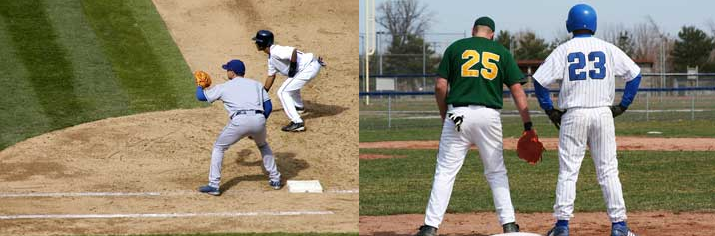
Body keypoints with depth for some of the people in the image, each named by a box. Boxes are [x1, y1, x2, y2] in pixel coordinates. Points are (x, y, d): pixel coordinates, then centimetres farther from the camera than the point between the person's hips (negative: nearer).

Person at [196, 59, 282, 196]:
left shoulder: (224, 87, 17)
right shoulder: (256, 84, 25)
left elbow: (200, 96, 27)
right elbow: (268, 106, 18)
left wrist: (200, 86, 50)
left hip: (239, 121, -3)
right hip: (259, 119, 3)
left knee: (219, 147, 16)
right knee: (263, 145, 34)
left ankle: (213, 185, 9)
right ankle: (275, 179, 31)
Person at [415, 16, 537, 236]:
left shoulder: (456, 48, 8)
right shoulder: (501, 52, 10)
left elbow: (440, 86, 2)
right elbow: (517, 89, 4)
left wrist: (444, 116, 15)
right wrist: (528, 125, 1)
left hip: (458, 114, -1)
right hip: (489, 116, 1)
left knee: (445, 171, 2)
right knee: (496, 172, 14)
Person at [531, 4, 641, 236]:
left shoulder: (564, 50, 1)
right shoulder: (607, 48, 5)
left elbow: (539, 80, -4)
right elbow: (634, 73, 4)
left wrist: (550, 110, 4)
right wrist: (623, 105, 9)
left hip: (574, 116, -1)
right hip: (603, 114, 1)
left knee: (568, 171, 2)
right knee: (608, 171, 4)